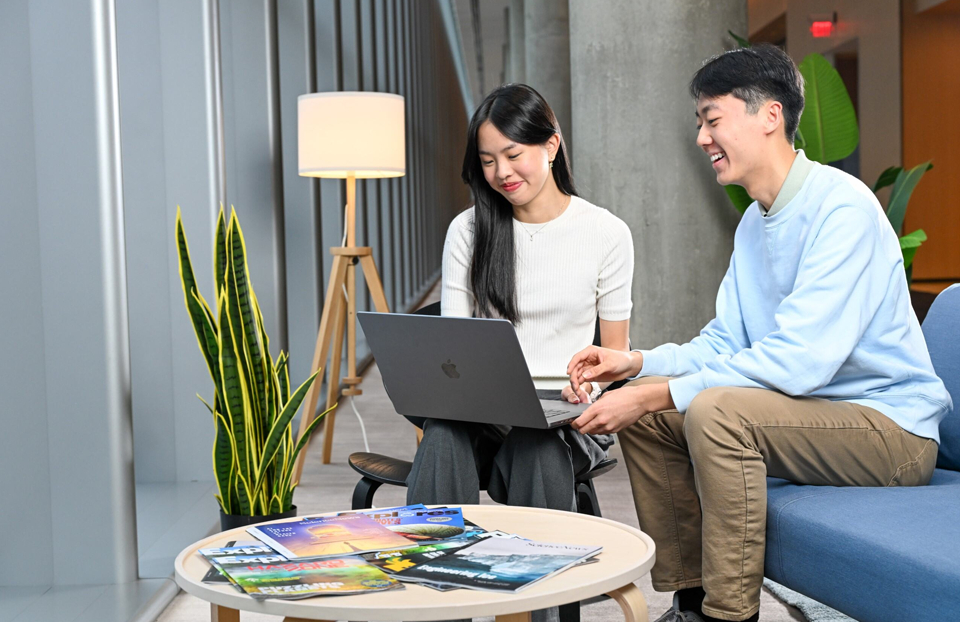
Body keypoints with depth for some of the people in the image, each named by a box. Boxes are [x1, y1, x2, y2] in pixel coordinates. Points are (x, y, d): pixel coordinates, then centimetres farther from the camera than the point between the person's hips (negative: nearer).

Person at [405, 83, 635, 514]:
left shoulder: (607, 233, 5)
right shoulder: (467, 231, 10)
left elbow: (615, 350, 8)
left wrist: (588, 381, -15)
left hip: (564, 413, -1)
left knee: (536, 446, -36)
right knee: (443, 439, -33)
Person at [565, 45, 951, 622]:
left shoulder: (841, 207, -20)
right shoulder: (755, 222, 10)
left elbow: (797, 362, -29)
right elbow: (726, 342, 12)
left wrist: (657, 394, -28)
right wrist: (637, 361, -5)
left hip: (888, 424, -9)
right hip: (816, 412, 9)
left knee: (716, 410, -31)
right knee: (643, 413, 3)